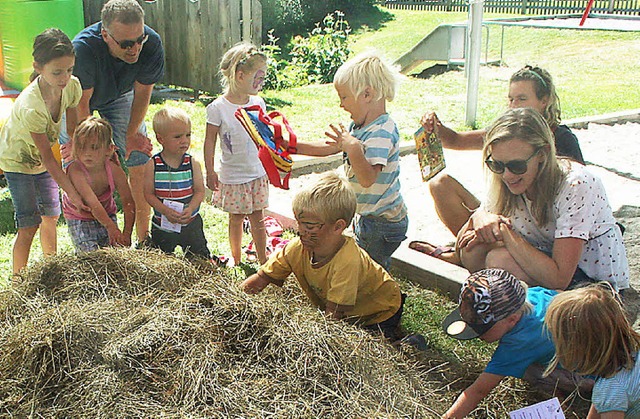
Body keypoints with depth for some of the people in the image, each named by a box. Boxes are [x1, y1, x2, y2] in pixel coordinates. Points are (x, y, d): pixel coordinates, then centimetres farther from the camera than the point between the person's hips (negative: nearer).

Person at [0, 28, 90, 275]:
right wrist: (71, 192, -29)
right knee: (29, 225, -8)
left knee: (51, 215, 11)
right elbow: (47, 156, -29)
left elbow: (73, 130, -6)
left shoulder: (72, 86, -20)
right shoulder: (30, 106, -37)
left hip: (42, 158, 6)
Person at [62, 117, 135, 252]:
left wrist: (127, 233, -34)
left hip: (107, 215, 3)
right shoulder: (75, 171, -32)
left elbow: (128, 202, -22)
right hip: (79, 219, -3)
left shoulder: (114, 170, -22)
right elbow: (92, 202, -41)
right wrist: (112, 228, -51)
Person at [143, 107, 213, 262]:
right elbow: (149, 194, -9)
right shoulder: (152, 165, -10)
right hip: (162, 224, 0)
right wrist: (166, 211, -23)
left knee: (200, 258, 10)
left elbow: (200, 191, -6)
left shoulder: (193, 163, -7)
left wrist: (190, 209, -23)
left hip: (190, 222, 0)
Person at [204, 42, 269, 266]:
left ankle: (263, 258, 22)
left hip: (258, 171, 4)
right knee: (236, 217, 8)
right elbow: (210, 142, -7)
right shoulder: (218, 108, -13)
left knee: (257, 215, 10)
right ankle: (236, 258, 26)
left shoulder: (258, 103, 2)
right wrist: (210, 172, -5)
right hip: (232, 175, -3)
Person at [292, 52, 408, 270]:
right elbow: (328, 148, 15)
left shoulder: (382, 132, -24)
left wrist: (353, 148, -46)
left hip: (384, 224, -10)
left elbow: (367, 178, -35)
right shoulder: (359, 126, 5)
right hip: (367, 217, 10)